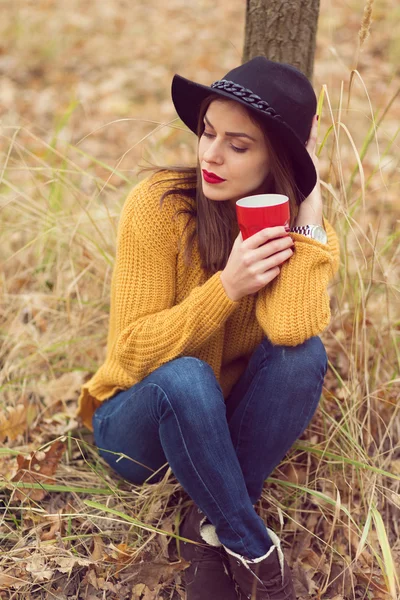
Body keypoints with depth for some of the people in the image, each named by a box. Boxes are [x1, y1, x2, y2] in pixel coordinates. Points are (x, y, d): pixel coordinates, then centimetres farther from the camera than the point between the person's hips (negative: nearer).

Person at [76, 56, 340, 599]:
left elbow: (290, 328, -33)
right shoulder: (159, 204, -19)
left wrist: (310, 206, -27)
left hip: (231, 424, 3)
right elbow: (131, 353, -19)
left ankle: (213, 530, -15)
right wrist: (227, 286, -31)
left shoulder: (302, 225, -12)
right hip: (140, 423, -2)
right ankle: (254, 551, -17)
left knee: (304, 351, -27)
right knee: (183, 377, -36)